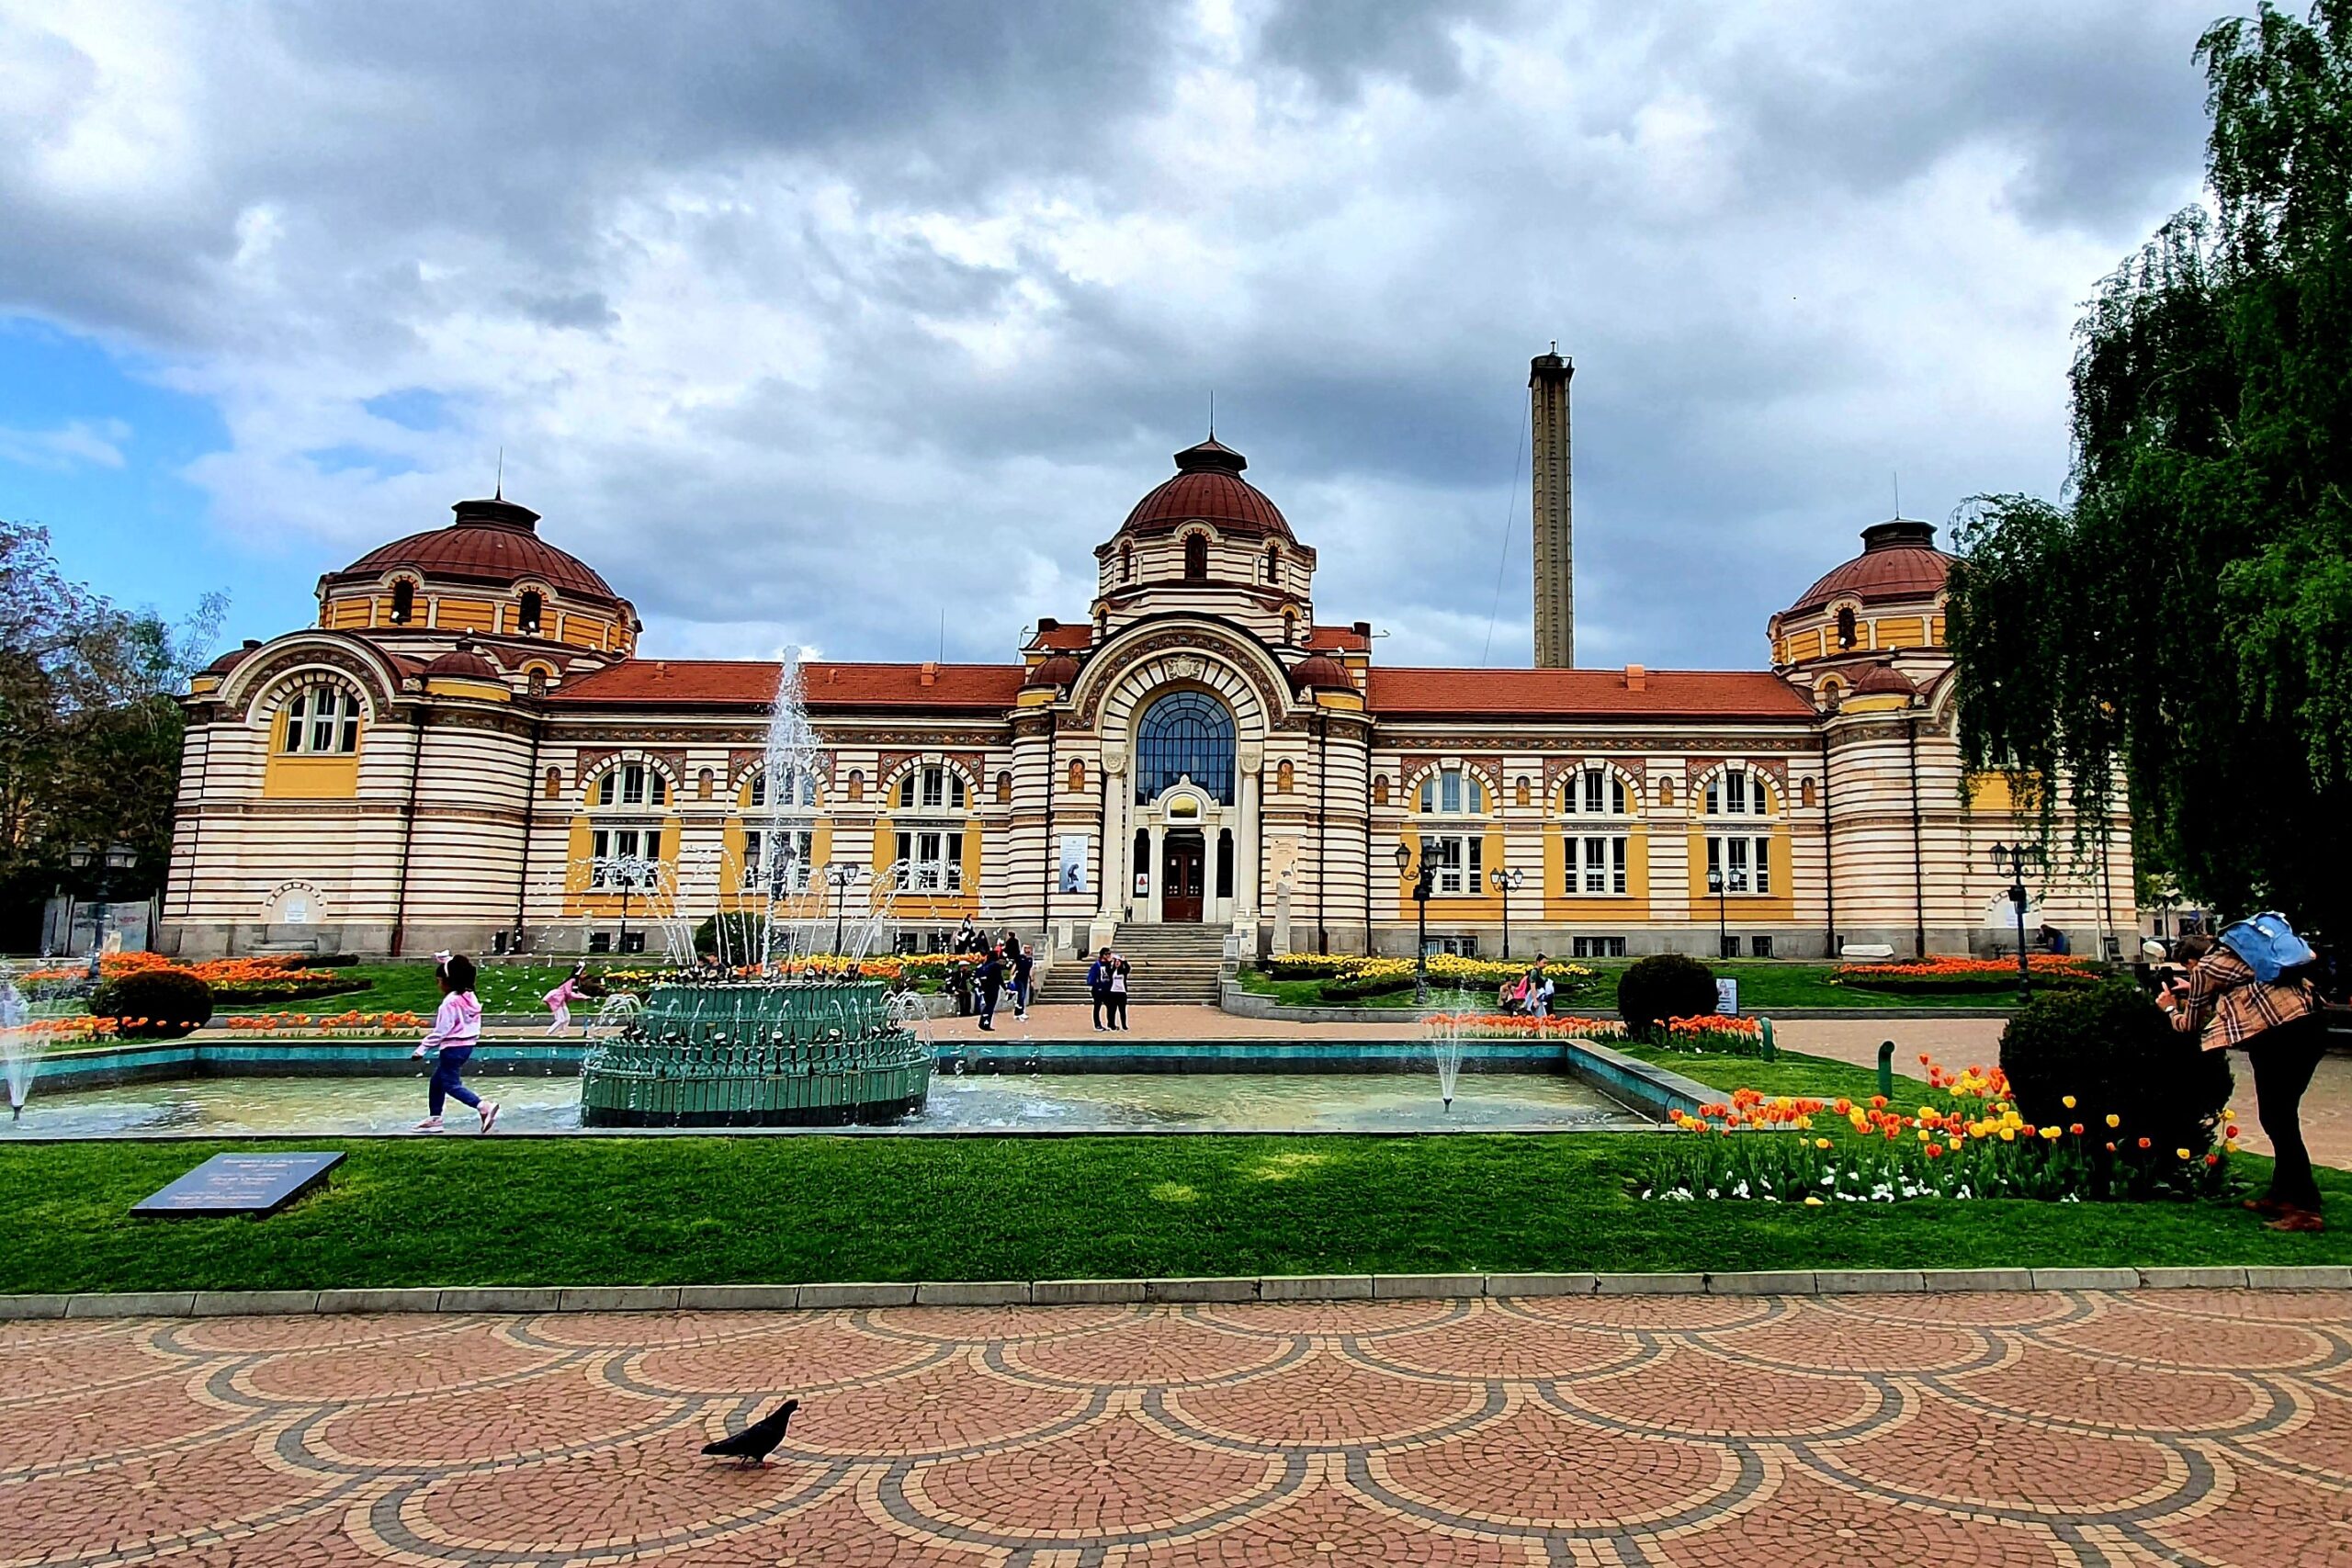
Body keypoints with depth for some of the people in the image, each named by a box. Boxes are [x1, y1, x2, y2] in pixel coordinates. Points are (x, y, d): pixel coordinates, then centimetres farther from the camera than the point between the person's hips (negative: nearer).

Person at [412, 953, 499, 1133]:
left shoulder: (450, 1003, -20)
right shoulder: (469, 996, 3)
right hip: (467, 1044, 9)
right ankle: (434, 1118, 24)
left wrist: (422, 1049, -12)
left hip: (453, 1047, -9)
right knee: (437, 1080, 19)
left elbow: (440, 1031, -18)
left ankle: (484, 1106, -20)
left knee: (451, 1084, -6)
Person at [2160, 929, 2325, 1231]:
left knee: (2278, 1122, -3)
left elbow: (2191, 1025, 14)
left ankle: (2305, 1209, -3)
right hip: (2310, 1026, 9)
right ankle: (2281, 1195, 25)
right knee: (2281, 1118, 17)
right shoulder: (2237, 954, 24)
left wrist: (2170, 1007, 33)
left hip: (2279, 1034, -9)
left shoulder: (2204, 969, 3)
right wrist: (2193, 992, 41)